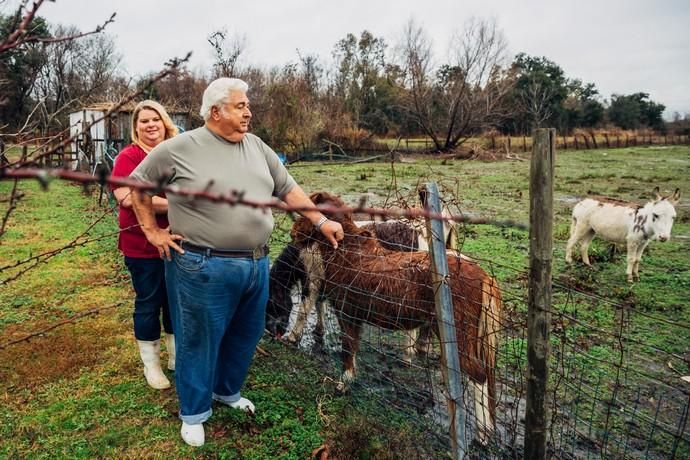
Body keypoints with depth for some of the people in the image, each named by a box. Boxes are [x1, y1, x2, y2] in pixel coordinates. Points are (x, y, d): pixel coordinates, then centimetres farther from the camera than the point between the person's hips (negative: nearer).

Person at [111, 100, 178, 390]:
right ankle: (151, 364, 26)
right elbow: (127, 197, -22)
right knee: (148, 303, 8)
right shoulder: (128, 157, -8)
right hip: (143, 246, -4)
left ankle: (177, 356, 34)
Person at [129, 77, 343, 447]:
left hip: (256, 264, 6)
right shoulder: (179, 148, -7)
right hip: (203, 268, -6)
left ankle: (228, 391, 45)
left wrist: (321, 221, 6)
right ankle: (194, 413, 30)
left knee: (246, 335, 20)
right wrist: (152, 231, 2)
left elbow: (288, 188, 12)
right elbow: (137, 183, 4)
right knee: (199, 341, 9)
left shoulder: (256, 146, 8)